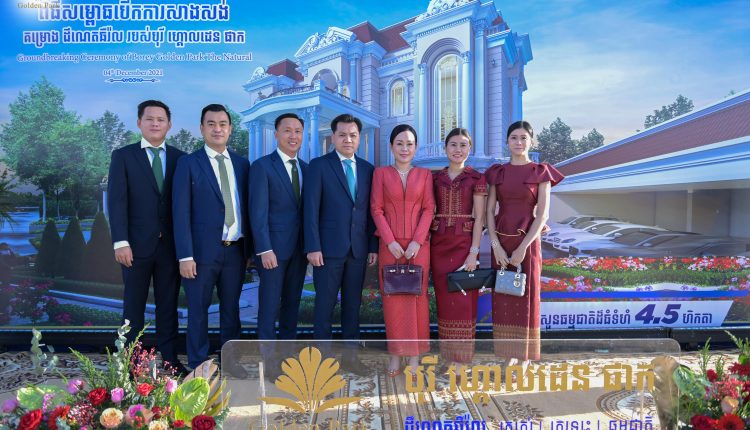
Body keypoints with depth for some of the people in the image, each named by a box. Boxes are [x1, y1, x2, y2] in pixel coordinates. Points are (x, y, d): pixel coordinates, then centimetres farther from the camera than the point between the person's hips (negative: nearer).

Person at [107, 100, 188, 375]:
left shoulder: (180, 158, 7)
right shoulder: (123, 156, 3)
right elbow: (116, 201, -5)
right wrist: (121, 242, -14)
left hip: (171, 244, 2)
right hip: (137, 244, -1)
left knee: (168, 304, 9)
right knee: (134, 305, 9)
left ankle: (169, 359, 19)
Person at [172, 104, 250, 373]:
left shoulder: (242, 164, 9)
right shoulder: (188, 164, -3)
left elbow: (246, 208, 11)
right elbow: (181, 213, -7)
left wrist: (249, 248, 8)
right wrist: (185, 256, -13)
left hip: (235, 250, 4)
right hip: (203, 250, -3)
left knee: (231, 308, 13)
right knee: (198, 309, 7)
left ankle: (231, 362, 25)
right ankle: (199, 366, 20)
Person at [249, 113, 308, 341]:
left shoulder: (306, 168, 10)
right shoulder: (262, 166, -7)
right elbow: (258, 212, -13)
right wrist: (264, 250, -18)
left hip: (299, 248, 5)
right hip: (273, 247, -5)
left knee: (292, 302, 13)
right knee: (269, 305, 3)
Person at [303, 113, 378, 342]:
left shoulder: (368, 169, 11)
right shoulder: (318, 166, -1)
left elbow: (371, 211, 10)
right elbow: (311, 210, -6)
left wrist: (373, 246, 5)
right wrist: (313, 247, -12)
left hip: (359, 249, 4)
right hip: (329, 248, -3)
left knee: (353, 303, 11)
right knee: (325, 303, 3)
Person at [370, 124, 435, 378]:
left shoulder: (424, 174, 7)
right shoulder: (381, 173, 5)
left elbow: (429, 208, 1)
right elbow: (376, 209, 0)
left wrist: (417, 241, -10)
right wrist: (391, 241, -9)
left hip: (418, 244, 0)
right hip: (390, 244, 0)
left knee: (417, 297, 3)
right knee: (392, 298, 3)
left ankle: (415, 354, 12)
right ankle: (395, 354, 13)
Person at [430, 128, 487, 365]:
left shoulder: (476, 178, 0)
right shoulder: (435, 177, 9)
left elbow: (479, 218, -4)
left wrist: (474, 252, -11)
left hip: (465, 242, -3)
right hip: (439, 242, 3)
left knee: (463, 299, 0)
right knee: (444, 298, 9)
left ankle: (462, 356, 12)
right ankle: (447, 353, 21)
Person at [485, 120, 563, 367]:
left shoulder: (540, 172, -1)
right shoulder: (497, 173, 7)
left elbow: (543, 214, -6)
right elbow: (490, 211, 4)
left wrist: (523, 247, -14)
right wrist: (496, 246, -8)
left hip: (527, 241, -3)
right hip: (501, 243, 3)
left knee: (526, 298, 4)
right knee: (503, 298, 7)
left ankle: (525, 360, 17)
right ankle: (509, 355, 20)